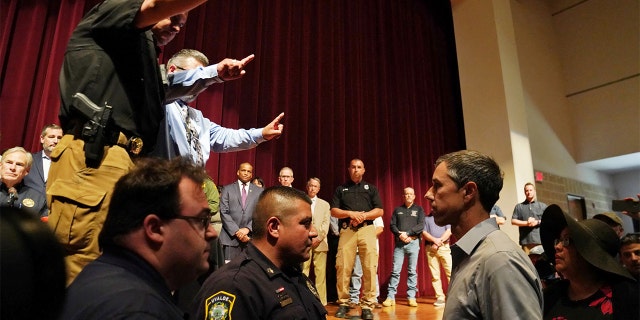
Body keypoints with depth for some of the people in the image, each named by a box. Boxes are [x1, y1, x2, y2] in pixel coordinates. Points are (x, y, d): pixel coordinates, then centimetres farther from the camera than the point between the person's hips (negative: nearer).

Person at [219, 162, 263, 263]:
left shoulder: (259, 191, 11)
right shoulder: (227, 189, 8)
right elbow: (224, 212, -1)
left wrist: (247, 228, -10)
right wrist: (237, 231, -10)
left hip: (251, 237, 1)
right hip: (230, 236, 0)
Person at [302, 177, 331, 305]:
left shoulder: (325, 204, 17)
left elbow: (326, 224, 7)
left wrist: (318, 238, -6)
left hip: (320, 243, 1)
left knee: (320, 273, -1)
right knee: (302, 272, -5)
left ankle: (321, 302, 4)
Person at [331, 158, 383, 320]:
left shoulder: (371, 188, 16)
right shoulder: (340, 189, 16)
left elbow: (379, 211, 8)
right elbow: (334, 211, 7)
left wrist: (363, 216, -8)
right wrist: (350, 213, -9)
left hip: (367, 229, 0)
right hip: (347, 230, 0)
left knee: (370, 267, -8)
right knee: (343, 267, -6)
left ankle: (367, 305, -1)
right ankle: (343, 303, 6)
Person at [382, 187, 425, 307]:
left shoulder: (419, 209, 10)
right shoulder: (397, 210, 14)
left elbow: (421, 226, -2)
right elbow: (392, 225, 7)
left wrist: (407, 233, -12)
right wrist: (400, 235, -11)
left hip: (413, 242, -1)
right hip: (399, 243, 1)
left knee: (412, 271, 2)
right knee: (395, 270, -2)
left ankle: (411, 297, 8)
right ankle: (390, 297, 0)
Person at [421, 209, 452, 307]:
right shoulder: (426, 218, 17)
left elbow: (449, 231, 0)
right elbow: (424, 233, 5)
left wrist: (440, 241, -10)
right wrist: (434, 240, -12)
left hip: (444, 247, -1)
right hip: (430, 248, 1)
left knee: (450, 272, -9)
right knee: (435, 275, -1)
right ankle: (440, 297, 4)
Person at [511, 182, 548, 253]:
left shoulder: (542, 206, 17)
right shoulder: (519, 207, 15)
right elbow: (513, 221, 6)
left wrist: (537, 222, -6)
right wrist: (526, 223, -8)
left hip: (540, 239, 0)